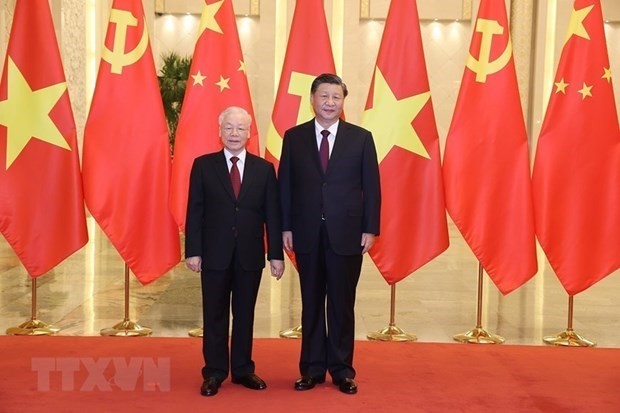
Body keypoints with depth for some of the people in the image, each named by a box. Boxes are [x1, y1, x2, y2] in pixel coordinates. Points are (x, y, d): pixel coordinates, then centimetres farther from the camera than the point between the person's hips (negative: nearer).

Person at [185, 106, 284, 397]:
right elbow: (194, 211, 0)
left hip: (250, 255, 1)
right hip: (215, 254, -1)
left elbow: (272, 215, 2)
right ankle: (214, 373, 18)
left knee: (245, 314, 10)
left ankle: (243, 369, 23)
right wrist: (193, 251, -6)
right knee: (215, 315, 7)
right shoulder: (203, 165, 2)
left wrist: (276, 254, -1)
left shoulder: (264, 168, 4)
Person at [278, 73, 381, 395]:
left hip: (347, 233, -1)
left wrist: (370, 230, -4)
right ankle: (312, 369, 21)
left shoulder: (361, 138, 2)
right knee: (311, 305, 10)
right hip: (307, 234, 1)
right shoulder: (294, 137, 5)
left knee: (342, 305, 7)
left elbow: (371, 187, 1)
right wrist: (285, 228, -1)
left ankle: (342, 371, 20)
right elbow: (285, 185, 5)